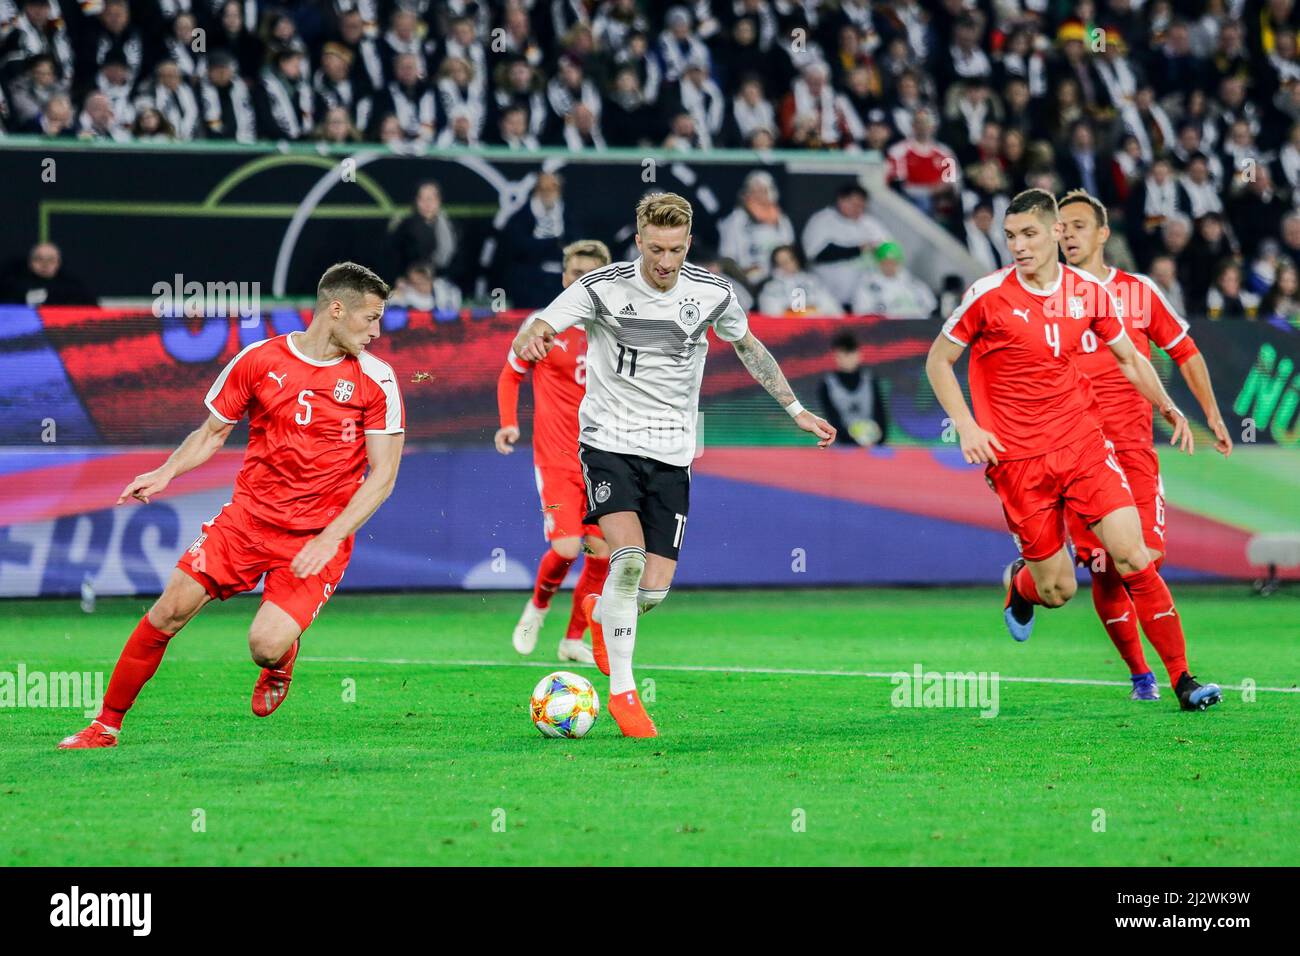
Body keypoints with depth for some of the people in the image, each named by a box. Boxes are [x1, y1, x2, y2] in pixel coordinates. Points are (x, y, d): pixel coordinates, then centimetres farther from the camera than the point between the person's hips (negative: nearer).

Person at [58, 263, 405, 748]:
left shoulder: (375, 379, -4)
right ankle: (106, 725, 7)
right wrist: (166, 473, -5)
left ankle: (281, 664, 19)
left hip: (319, 537, -2)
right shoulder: (259, 360, 1)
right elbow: (212, 433, 13)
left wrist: (329, 539, -16)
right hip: (248, 515, 2)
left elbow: (382, 475, -5)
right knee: (170, 610, -9)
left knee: (266, 646, -20)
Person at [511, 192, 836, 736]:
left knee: (655, 589, -3)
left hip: (671, 453, 3)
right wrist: (529, 339, -46)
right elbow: (540, 328, -20)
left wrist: (797, 411, 19)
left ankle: (599, 614, 35)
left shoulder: (711, 294, -2)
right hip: (609, 442, -3)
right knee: (629, 556, -24)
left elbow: (749, 348, 17)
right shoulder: (603, 288, -11)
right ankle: (621, 691, -11)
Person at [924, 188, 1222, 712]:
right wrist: (966, 426, -9)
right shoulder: (988, 294, -8)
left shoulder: (1089, 292, 2)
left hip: (1083, 443, 2)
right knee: (1057, 590, -1)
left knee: (1133, 558, -12)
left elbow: (1129, 357, 18)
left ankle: (1183, 681, -5)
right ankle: (1020, 584, 37)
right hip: (1016, 457, -2)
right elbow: (938, 360, 3)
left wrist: (1167, 406, 4)